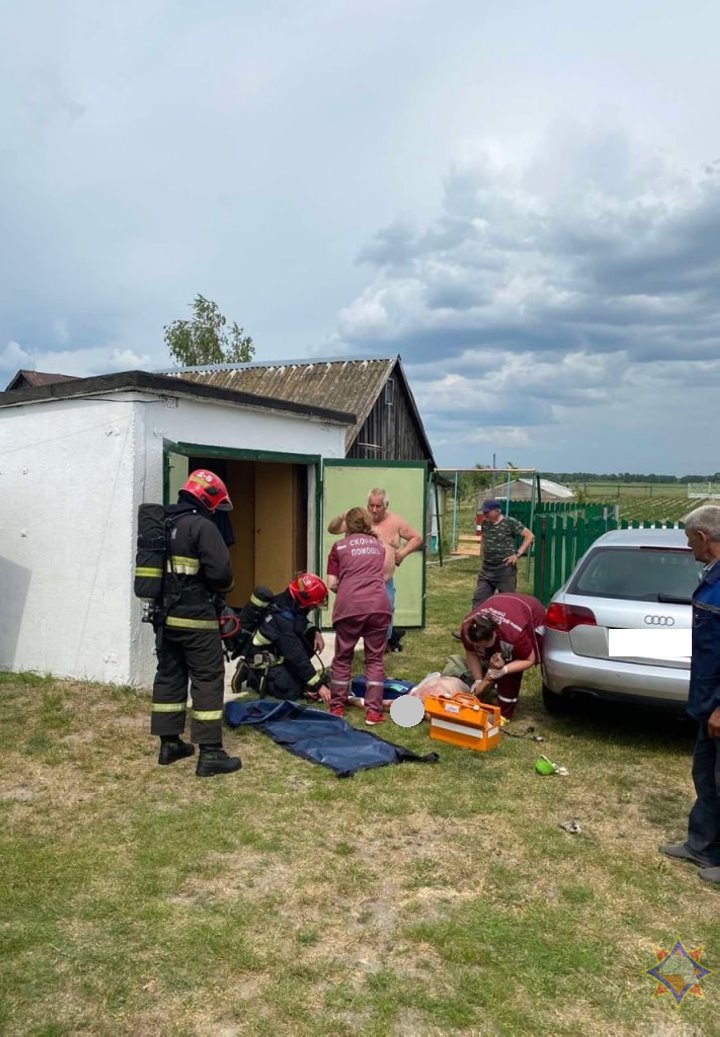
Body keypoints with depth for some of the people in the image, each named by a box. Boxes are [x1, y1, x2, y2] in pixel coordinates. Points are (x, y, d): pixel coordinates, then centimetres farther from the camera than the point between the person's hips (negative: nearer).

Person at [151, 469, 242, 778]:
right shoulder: (203, 527, -14)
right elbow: (221, 572, -21)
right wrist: (221, 587, 0)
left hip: (165, 615, 8)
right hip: (195, 618, -8)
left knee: (169, 676, 15)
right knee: (208, 681, -2)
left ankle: (169, 743, 24)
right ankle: (210, 753, 0)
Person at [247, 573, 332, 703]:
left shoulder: (292, 604, -9)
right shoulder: (283, 619, -33)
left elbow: (303, 624, 14)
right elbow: (297, 655, -32)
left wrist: (315, 632, -9)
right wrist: (319, 685, -29)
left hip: (279, 653, 9)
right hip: (264, 662, -9)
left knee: (311, 640, -4)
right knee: (293, 691, -18)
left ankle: (288, 673, 7)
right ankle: (254, 678, -1)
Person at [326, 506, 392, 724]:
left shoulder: (339, 546, 12)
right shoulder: (378, 544, 21)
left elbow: (331, 584, 8)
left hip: (349, 606, -2)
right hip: (378, 604, 2)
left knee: (342, 657, 14)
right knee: (374, 659, 10)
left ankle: (337, 707, 19)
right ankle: (373, 711, 6)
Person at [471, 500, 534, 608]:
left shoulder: (510, 522, -13)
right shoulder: (485, 523, 5)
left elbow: (530, 536, -11)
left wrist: (518, 554, -15)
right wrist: (484, 555, 12)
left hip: (506, 569, -6)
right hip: (486, 569, 6)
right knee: (479, 600, 5)